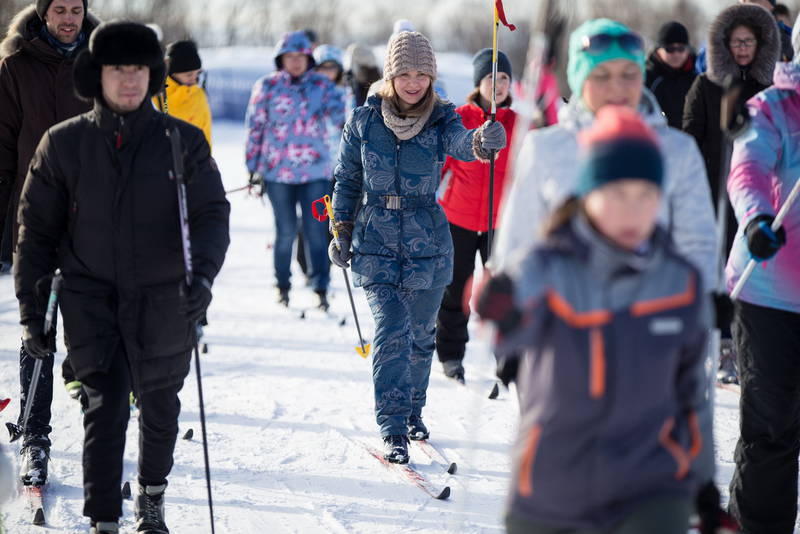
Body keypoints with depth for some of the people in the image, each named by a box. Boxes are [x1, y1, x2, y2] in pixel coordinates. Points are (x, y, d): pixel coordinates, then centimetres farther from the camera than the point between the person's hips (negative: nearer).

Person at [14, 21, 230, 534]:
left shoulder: (183, 141, -2)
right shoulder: (64, 144, 0)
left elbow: (212, 214, -6)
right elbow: (37, 227, 5)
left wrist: (201, 273, -25)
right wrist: (31, 305, 1)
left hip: (163, 296, 1)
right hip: (90, 294, -1)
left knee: (159, 404, 14)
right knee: (105, 401, -11)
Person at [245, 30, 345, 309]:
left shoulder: (321, 85, 3)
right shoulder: (267, 87, 2)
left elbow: (335, 107, -15)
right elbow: (255, 127, 6)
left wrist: (345, 122, -38)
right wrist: (253, 166, 6)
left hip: (315, 170, 0)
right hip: (277, 171, 0)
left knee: (316, 230, -4)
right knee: (286, 231, 7)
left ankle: (321, 287, 2)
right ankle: (283, 286, 23)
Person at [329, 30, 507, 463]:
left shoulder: (441, 121, -7)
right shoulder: (364, 121, -4)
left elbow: (461, 143, -30)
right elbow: (347, 179, 7)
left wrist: (482, 143, -53)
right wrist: (342, 232, 4)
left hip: (427, 244, 1)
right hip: (375, 242, -1)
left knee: (421, 334, 14)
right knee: (391, 329, -14)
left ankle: (413, 410, 36)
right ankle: (393, 430, -13)